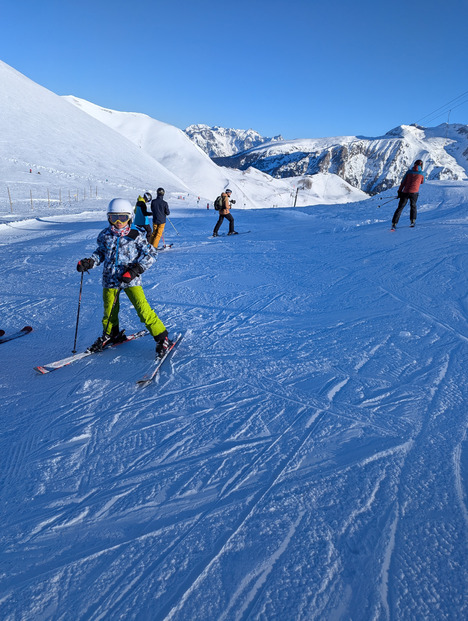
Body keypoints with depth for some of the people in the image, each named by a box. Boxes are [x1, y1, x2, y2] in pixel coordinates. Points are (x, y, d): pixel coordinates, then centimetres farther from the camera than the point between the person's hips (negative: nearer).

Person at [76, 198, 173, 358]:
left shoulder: (135, 236, -6)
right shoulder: (105, 235, 4)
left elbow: (150, 254, -6)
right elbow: (101, 253, 19)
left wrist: (135, 270, -16)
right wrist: (88, 262, 1)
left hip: (130, 280, -4)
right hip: (110, 279, 4)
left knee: (143, 309, -11)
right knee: (109, 311, 14)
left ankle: (162, 337, 2)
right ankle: (111, 334, 42)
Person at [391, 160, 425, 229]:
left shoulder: (409, 171, 5)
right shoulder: (421, 173, 3)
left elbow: (403, 182, 3)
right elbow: (422, 182, 21)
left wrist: (399, 191, 8)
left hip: (405, 192, 1)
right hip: (414, 192, 0)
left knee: (400, 207, 4)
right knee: (413, 206, 22)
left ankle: (394, 223, -4)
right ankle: (413, 221, 13)